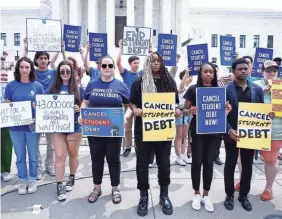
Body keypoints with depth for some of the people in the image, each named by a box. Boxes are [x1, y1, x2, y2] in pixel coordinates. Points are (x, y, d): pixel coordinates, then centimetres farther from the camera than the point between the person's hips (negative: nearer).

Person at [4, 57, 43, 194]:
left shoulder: (37, 86, -2)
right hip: (16, 127, 1)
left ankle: (32, 180, 29)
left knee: (33, 156, 11)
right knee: (20, 156, 12)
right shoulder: (11, 85, 0)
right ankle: (22, 181, 29)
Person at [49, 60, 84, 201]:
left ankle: (72, 178, 35)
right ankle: (59, 186, 9)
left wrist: (79, 109, -20)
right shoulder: (54, 88, 5)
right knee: (59, 156, -1)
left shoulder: (78, 89, 0)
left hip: (74, 126, -1)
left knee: (73, 155, 13)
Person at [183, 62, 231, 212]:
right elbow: (185, 110, -1)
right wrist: (190, 111, -23)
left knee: (209, 162, 9)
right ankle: (197, 194, 23)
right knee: (197, 162, 4)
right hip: (197, 131, -2)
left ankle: (206, 195, 24)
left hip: (214, 131, 3)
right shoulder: (193, 89, -3)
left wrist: (227, 109, -10)